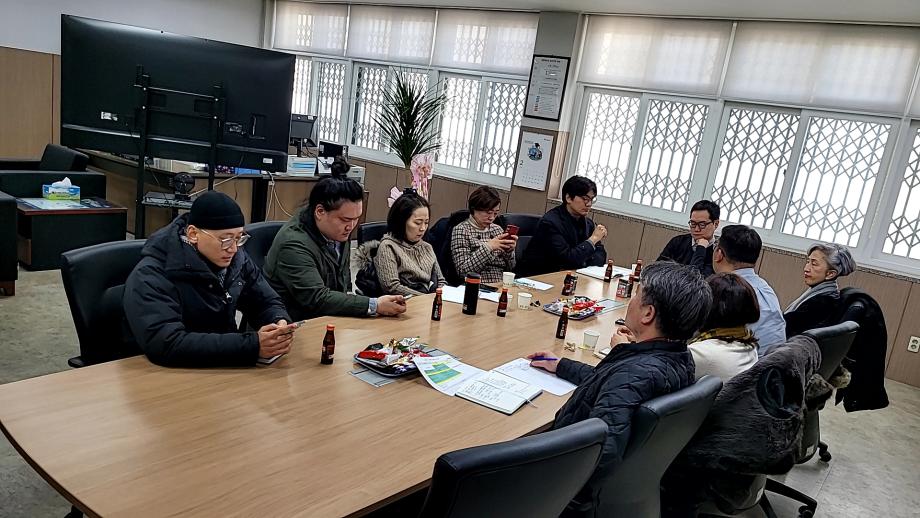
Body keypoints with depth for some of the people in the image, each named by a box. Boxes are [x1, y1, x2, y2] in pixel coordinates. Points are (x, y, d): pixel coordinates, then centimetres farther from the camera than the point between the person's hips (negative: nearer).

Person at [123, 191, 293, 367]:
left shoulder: (236, 259, -1)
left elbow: (267, 302, 9)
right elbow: (167, 345, -30)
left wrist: (280, 322, -14)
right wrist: (252, 345, -34)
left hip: (227, 366, 5)